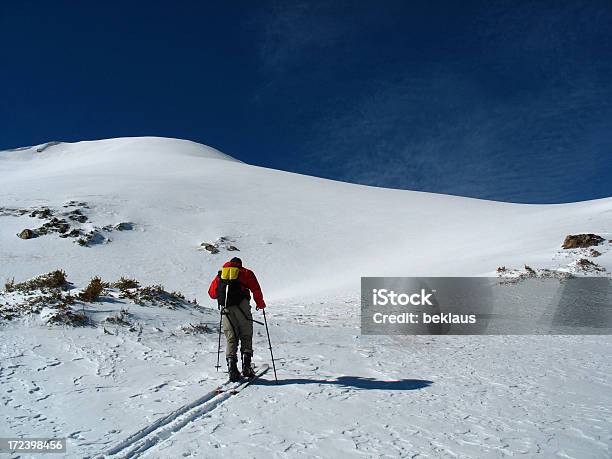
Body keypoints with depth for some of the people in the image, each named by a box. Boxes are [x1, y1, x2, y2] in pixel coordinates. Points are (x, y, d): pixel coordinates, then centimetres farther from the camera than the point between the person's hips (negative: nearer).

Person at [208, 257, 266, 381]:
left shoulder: (220, 275, 24)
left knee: (231, 338, 5)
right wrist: (260, 303, 18)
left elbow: (212, 293, 21)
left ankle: (232, 366, -9)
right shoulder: (245, 272, 17)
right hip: (241, 305, -2)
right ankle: (246, 365, -4)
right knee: (246, 336, 6)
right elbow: (255, 289, 6)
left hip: (225, 308, 2)